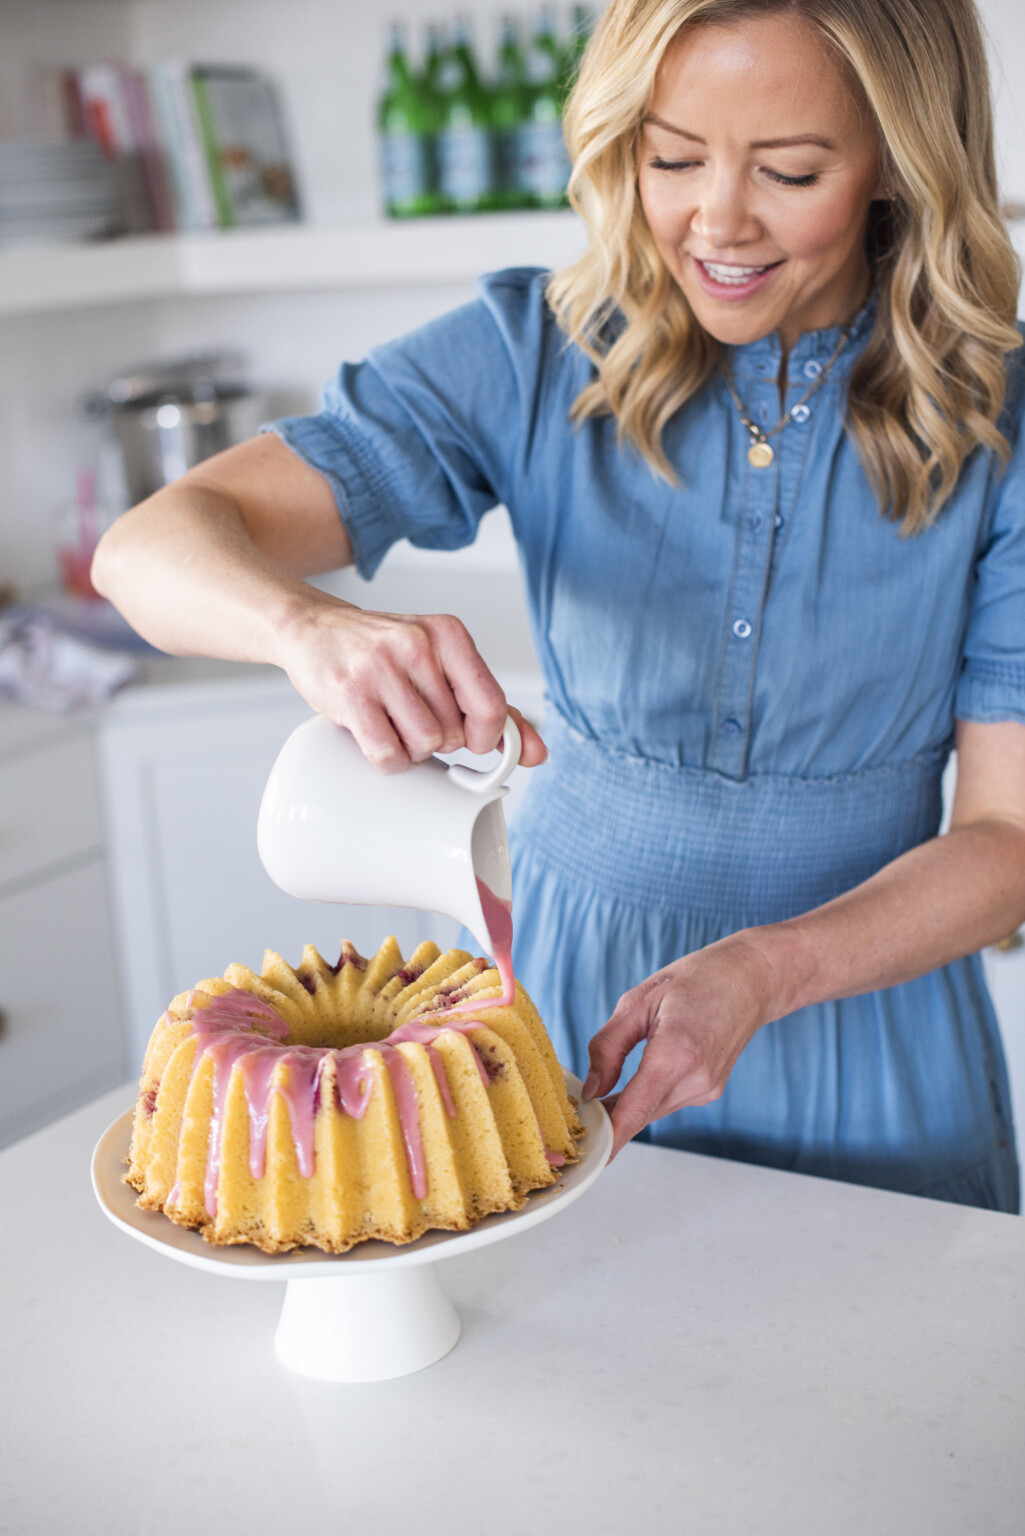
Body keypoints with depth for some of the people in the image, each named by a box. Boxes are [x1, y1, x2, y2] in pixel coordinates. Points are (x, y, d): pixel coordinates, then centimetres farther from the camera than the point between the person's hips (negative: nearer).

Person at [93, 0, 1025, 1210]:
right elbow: (153, 544, -19)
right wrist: (312, 627, -42)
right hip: (562, 990, 1)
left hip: (864, 1005, 0)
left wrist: (763, 972, -26)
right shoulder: (533, 355, -12)